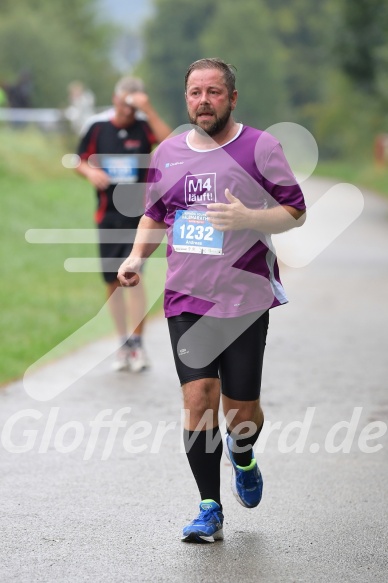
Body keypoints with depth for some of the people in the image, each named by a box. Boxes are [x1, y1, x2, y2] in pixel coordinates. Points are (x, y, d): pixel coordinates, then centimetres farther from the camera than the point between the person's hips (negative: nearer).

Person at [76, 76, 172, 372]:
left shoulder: (144, 128, -1)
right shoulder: (98, 129, 5)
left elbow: (169, 142, -19)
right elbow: (80, 161, 11)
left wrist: (149, 110, -23)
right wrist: (90, 172, -10)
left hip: (138, 214, -3)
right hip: (108, 216, 3)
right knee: (113, 281, 7)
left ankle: (137, 343, -8)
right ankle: (124, 343, 20)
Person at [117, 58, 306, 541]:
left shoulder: (260, 147, -2)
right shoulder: (167, 153, 11)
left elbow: (296, 212, -2)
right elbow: (154, 214, 23)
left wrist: (247, 219, -19)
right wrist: (137, 256, 5)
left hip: (246, 298, -2)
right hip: (185, 299, 3)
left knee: (241, 407, 2)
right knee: (199, 398, -8)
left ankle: (242, 456, 38)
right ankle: (210, 510, 1)